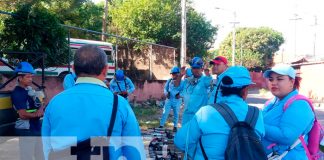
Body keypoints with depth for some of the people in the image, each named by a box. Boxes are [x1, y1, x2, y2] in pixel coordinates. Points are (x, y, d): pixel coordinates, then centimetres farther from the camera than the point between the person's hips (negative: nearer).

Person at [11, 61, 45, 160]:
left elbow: (40, 106, 13)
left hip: (36, 128, 9)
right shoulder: (17, 93, -15)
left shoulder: (30, 90, 10)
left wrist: (40, 110, -9)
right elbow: (23, 115, -22)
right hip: (26, 130, -9)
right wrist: (37, 114, -7)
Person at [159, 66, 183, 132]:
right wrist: (166, 93, -9)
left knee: (176, 113, 10)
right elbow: (165, 88, 10)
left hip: (177, 100, -1)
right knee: (165, 112, -2)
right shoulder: (169, 81, 3)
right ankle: (161, 125, 5)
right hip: (169, 99, 1)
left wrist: (180, 94, -21)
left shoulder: (181, 81, -5)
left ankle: (175, 126, 23)